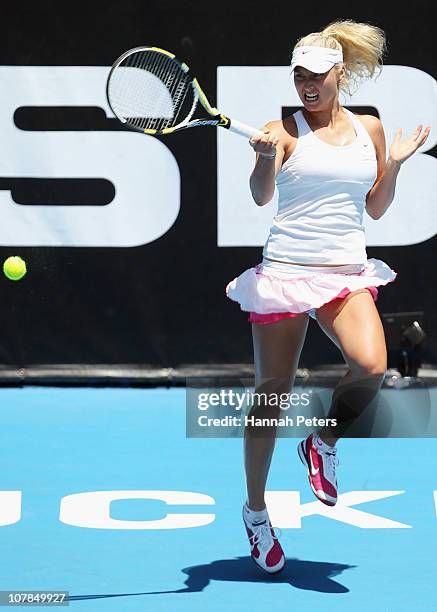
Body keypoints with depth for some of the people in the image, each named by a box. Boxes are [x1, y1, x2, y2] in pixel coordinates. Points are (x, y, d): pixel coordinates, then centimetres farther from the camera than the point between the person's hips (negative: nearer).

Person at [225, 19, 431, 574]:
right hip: (285, 271, -3)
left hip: (346, 273, 3)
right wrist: (266, 158, -34)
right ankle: (255, 508, 20)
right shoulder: (286, 128, -2)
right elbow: (261, 196, -16)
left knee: (371, 366, -23)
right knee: (272, 393, 2)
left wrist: (394, 165, 2)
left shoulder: (369, 128, 10)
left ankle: (324, 442, 7)